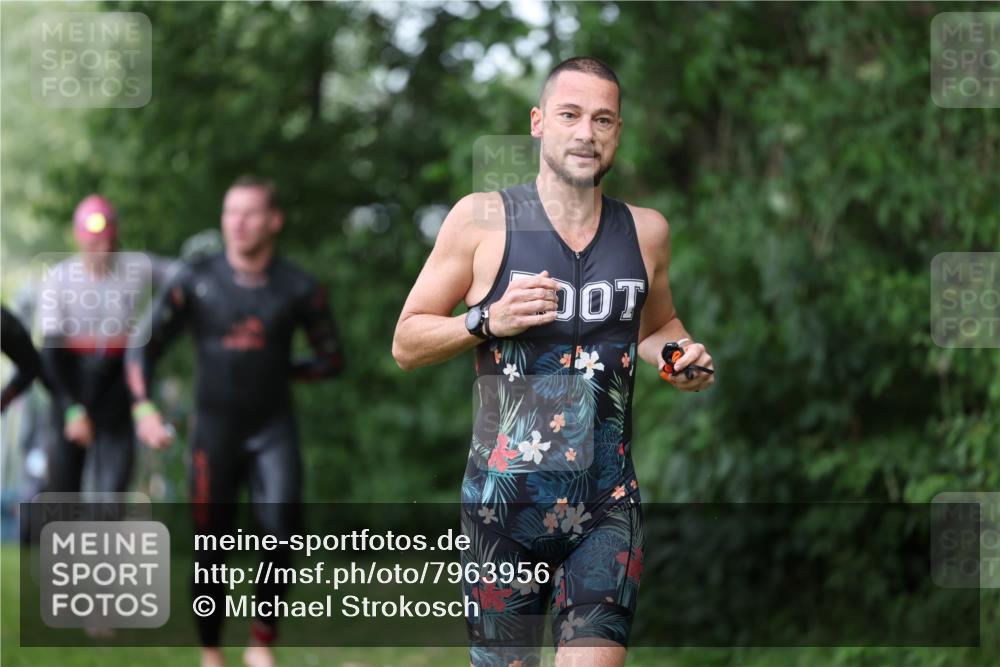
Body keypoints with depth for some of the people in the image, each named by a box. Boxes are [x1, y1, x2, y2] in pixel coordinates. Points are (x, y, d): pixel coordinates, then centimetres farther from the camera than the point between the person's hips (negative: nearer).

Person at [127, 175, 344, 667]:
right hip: (215, 427, 0)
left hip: (273, 428, 0)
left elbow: (331, 359, 10)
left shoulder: (299, 289, -3)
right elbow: (144, 347, -1)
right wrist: (143, 408, -14)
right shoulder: (196, 283, -5)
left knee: (281, 526, -18)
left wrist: (279, 372, 1)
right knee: (211, 547, 2)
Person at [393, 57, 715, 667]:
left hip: (608, 507, 2)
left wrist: (682, 357, 7)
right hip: (504, 502, -1)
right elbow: (406, 343, 4)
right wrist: (489, 320, -13)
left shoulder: (646, 231, 9)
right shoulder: (483, 219, 0)